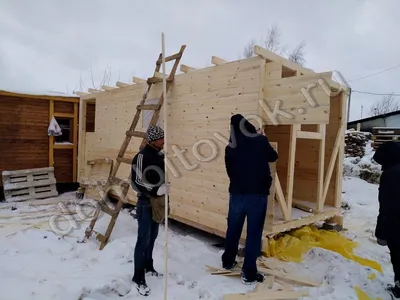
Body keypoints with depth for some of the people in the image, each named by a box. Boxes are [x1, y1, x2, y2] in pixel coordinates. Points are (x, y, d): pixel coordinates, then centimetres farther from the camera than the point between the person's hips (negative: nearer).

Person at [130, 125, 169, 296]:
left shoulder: (160, 156, 6)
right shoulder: (142, 156, -18)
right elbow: (136, 182, -22)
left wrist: (163, 198, 16)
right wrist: (156, 191, -30)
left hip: (158, 202, 8)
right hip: (146, 203, -8)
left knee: (152, 237, 19)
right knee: (143, 240, 0)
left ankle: (148, 267, 37)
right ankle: (138, 278, 13)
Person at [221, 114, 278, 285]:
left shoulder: (230, 148, 0)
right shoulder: (260, 141, -8)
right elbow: (273, 157, 10)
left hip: (237, 193, 3)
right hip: (257, 194, -3)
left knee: (233, 229, 19)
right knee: (254, 233, 6)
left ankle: (228, 262, 36)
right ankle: (249, 273, 12)